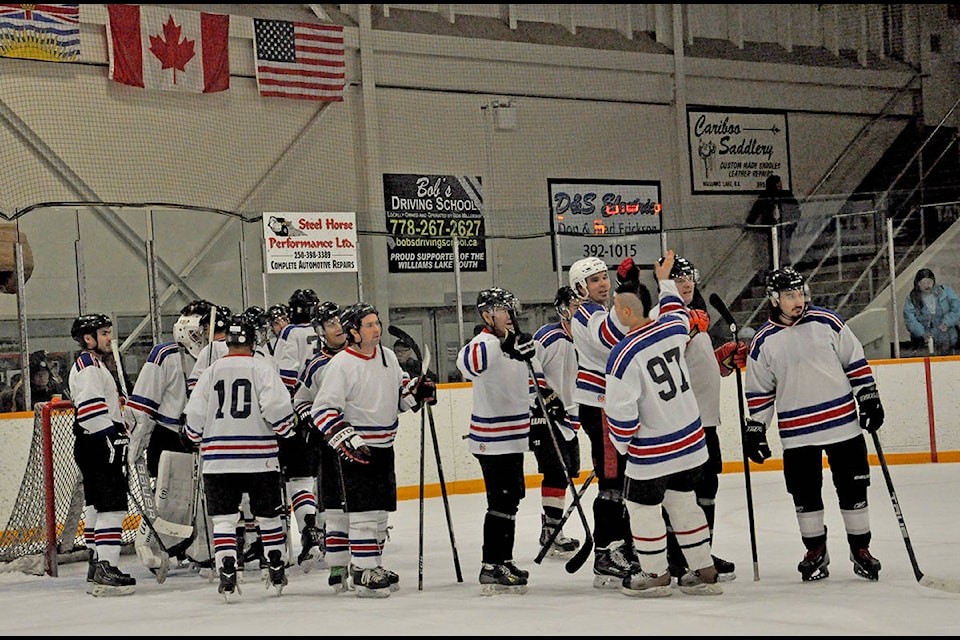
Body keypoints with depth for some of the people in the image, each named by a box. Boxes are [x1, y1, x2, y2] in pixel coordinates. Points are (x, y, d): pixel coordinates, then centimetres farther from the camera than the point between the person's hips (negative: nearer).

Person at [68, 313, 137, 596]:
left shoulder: (95, 365, 22)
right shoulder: (88, 365, -13)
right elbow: (90, 409, -23)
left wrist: (120, 432, 23)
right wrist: (114, 437, -23)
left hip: (98, 447, 11)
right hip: (98, 447, -11)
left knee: (97, 507, 13)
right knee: (111, 506, -13)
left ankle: (97, 569, 18)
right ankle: (105, 571, -16)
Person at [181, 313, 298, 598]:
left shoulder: (212, 370, 4)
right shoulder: (262, 368, -3)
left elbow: (194, 414, 2)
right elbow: (276, 406, -15)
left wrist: (193, 437, 21)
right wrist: (287, 429, 4)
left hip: (218, 459, 1)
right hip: (260, 457, -1)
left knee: (224, 518, 5)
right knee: (268, 515, 13)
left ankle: (227, 576, -6)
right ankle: (277, 573, 21)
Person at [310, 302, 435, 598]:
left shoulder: (387, 356, 8)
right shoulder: (341, 365, -15)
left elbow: (400, 390, 23)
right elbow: (323, 410, -17)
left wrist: (417, 390, 1)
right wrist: (348, 440, -25)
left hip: (384, 446, 8)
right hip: (356, 449, -8)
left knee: (381, 509, 13)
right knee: (363, 512, -10)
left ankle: (370, 564, 24)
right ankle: (364, 574, -7)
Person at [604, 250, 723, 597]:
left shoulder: (624, 354, -22)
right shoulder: (673, 328, -5)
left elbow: (621, 412, -20)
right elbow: (678, 314, 24)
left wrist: (620, 445, -2)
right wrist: (664, 280, 36)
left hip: (652, 451, -7)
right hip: (691, 440, 7)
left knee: (643, 507, 11)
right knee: (683, 503, 19)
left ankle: (655, 575, 22)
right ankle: (704, 572, 23)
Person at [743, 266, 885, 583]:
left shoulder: (827, 322, -2)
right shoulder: (764, 341, -1)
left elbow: (855, 361, 5)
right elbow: (759, 390, 6)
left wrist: (869, 397, 1)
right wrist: (755, 429, 3)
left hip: (843, 422, 0)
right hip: (797, 432, 0)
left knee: (853, 487, 4)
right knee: (805, 494, 5)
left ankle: (860, 549, 18)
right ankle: (816, 550, 22)